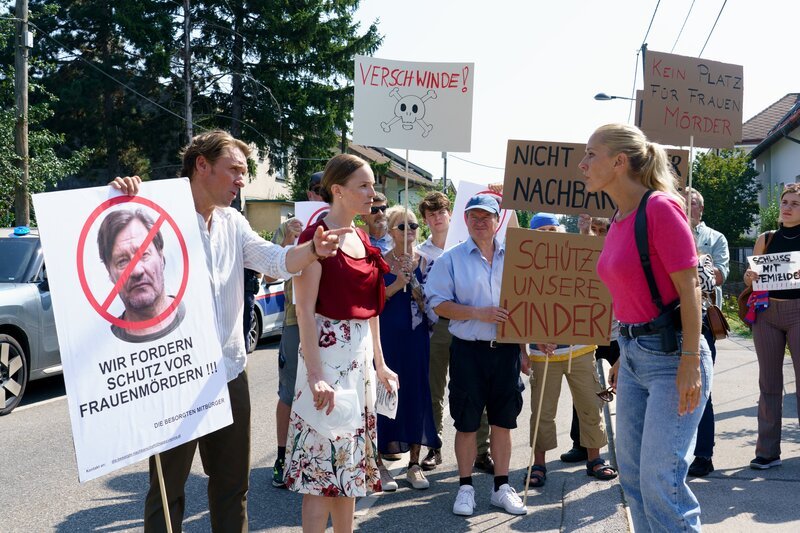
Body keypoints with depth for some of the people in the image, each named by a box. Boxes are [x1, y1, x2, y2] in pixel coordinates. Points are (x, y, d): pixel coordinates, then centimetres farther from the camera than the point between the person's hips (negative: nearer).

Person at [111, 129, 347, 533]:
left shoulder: (233, 223, 9)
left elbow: (277, 262, -1)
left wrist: (313, 250, -22)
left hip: (230, 372, 7)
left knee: (233, 483, 18)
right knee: (167, 487, 7)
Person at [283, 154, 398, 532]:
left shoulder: (362, 240, 12)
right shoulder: (316, 236, -12)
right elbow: (305, 310, -18)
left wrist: (379, 363, 17)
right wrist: (315, 375, -24)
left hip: (361, 354, 8)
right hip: (327, 349, -8)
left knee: (350, 460, 15)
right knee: (323, 461, -3)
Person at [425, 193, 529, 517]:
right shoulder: (451, 259, -1)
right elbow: (438, 303, -7)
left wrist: (523, 350, 9)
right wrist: (480, 313, -16)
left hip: (506, 350, 3)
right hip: (469, 350, -2)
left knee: (503, 420, 10)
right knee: (467, 423, 4)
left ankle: (501, 487, 21)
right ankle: (465, 487, 17)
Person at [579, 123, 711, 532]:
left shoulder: (661, 207, -15)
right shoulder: (618, 219, 10)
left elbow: (689, 291, -17)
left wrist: (690, 364, -20)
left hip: (670, 354, -9)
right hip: (634, 352, 9)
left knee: (660, 480, -7)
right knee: (631, 472, 13)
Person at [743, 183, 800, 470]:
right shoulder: (765, 240, 11)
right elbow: (751, 280, 16)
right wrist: (749, 277, -6)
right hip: (767, 313, 3)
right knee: (769, 383, 6)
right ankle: (768, 451, 11)